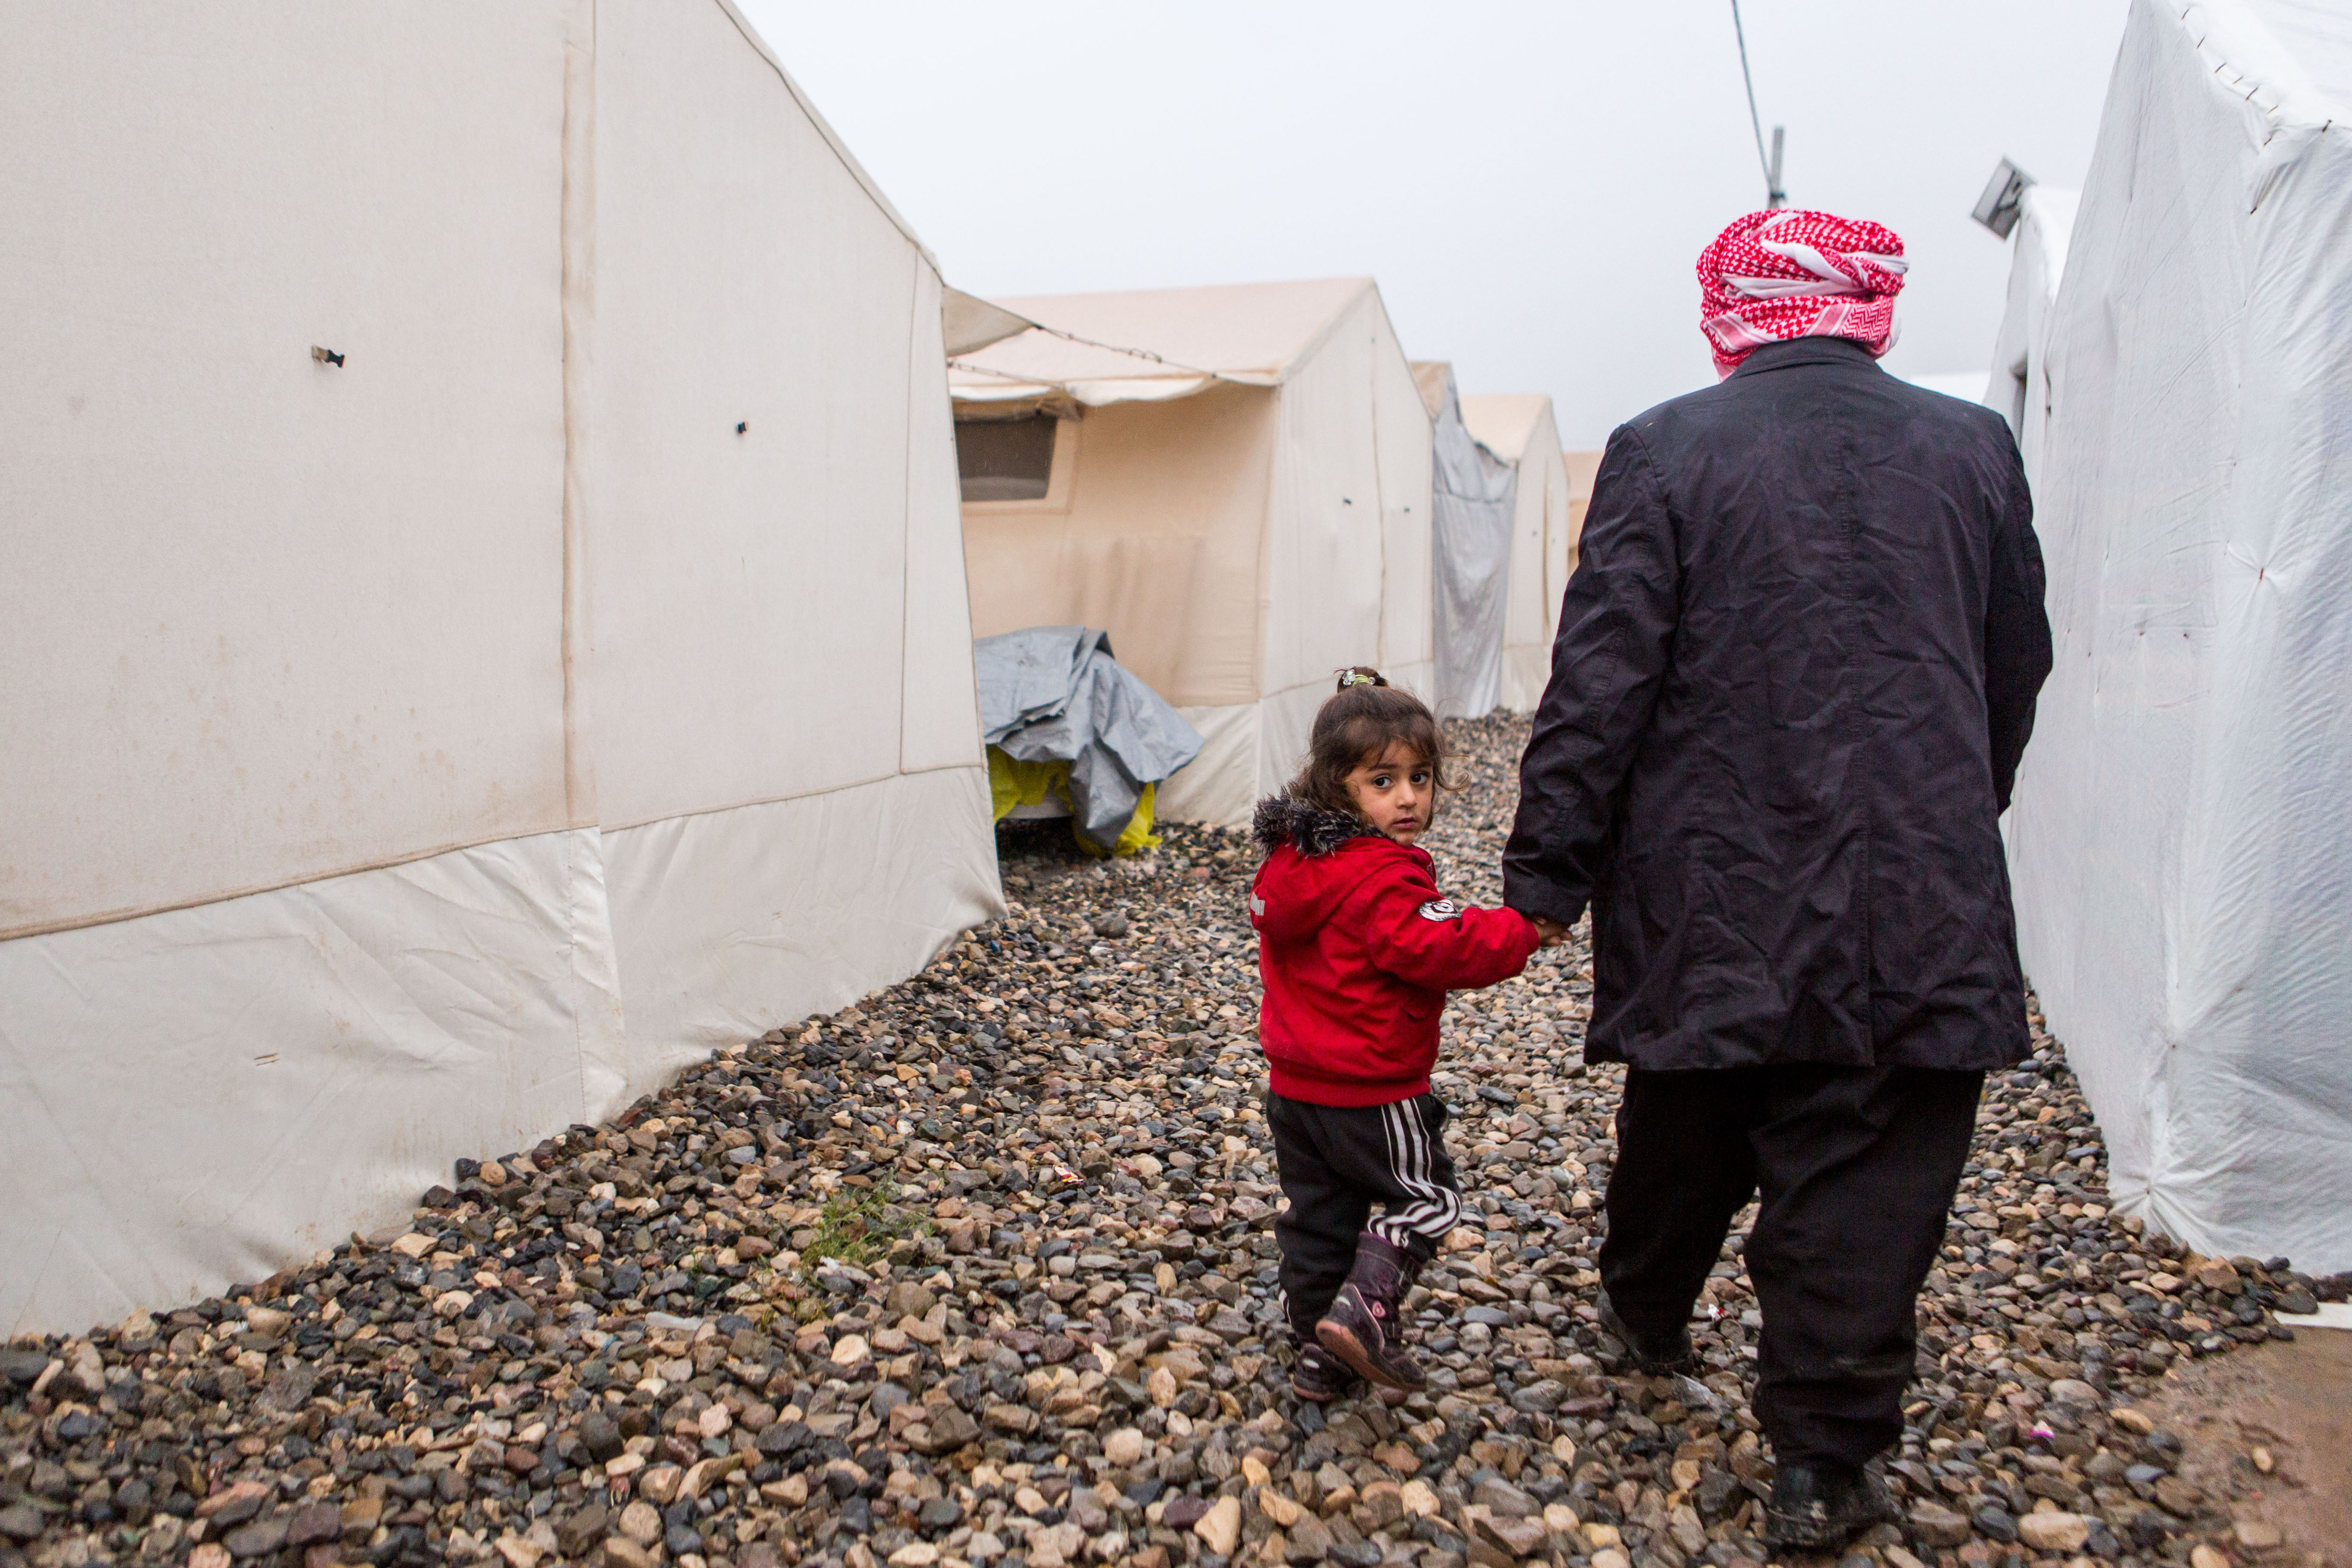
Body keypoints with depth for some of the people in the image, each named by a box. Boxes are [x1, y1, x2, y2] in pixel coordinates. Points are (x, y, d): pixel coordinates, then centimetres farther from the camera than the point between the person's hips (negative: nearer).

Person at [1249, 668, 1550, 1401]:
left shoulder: (1290, 859, 5)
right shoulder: (1385, 878, -22)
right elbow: (1444, 949, -27)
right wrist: (1523, 930, -15)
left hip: (1294, 1083, 8)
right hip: (1369, 1090, -8)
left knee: (1318, 1210, 16)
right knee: (1426, 1196, 11)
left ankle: (1319, 1353, 25)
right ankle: (1361, 1313, -2)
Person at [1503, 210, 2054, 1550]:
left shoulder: (1665, 451, -6)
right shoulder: (1972, 448, 4)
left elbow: (1600, 682, -10)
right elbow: (2016, 674, 13)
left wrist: (1548, 872, -4)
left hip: (1711, 892, 0)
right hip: (1916, 899, 1)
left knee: (1687, 1121, 20)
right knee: (1870, 1170, 7)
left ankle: (1648, 1316, 44)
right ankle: (1826, 1460, 16)